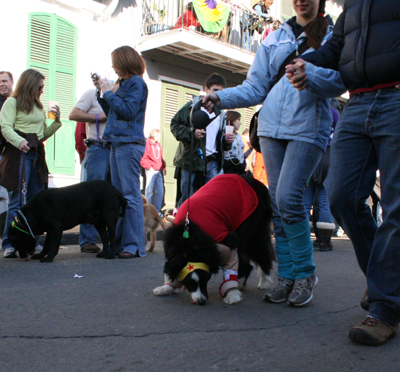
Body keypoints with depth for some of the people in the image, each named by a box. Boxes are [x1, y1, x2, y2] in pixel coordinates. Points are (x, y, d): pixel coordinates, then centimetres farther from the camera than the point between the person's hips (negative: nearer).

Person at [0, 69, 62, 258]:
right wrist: (19, 141, -26)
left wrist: (56, 122, 11)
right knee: (18, 200, -9)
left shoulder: (38, 106, 24)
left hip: (37, 154, 7)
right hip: (19, 153, -7)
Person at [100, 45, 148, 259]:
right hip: (117, 143, 9)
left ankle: (134, 245, -5)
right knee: (118, 195, 10)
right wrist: (103, 90, 16)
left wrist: (109, 93, -6)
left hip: (129, 143, -9)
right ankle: (120, 243, 16)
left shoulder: (136, 82, -5)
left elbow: (128, 111, -16)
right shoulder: (124, 83, 20)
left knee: (131, 195, -9)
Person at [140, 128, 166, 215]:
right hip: (151, 171, -7)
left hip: (159, 171, 7)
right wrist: (149, 167, -16)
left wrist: (164, 166, 14)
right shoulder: (147, 143, -7)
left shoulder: (158, 144, 18)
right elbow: (143, 159, -11)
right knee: (150, 191, -4)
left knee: (160, 191, 4)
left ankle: (157, 210, 12)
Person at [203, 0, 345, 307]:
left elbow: (340, 80, -6)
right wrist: (221, 98, -1)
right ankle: (287, 276, 12)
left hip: (308, 128, -4)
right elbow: (255, 88, 14)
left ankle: (305, 273, 0)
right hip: (272, 126, 4)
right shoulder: (275, 39, 18)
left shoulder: (333, 36, 9)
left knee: (288, 198, -18)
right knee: (277, 203, 2)